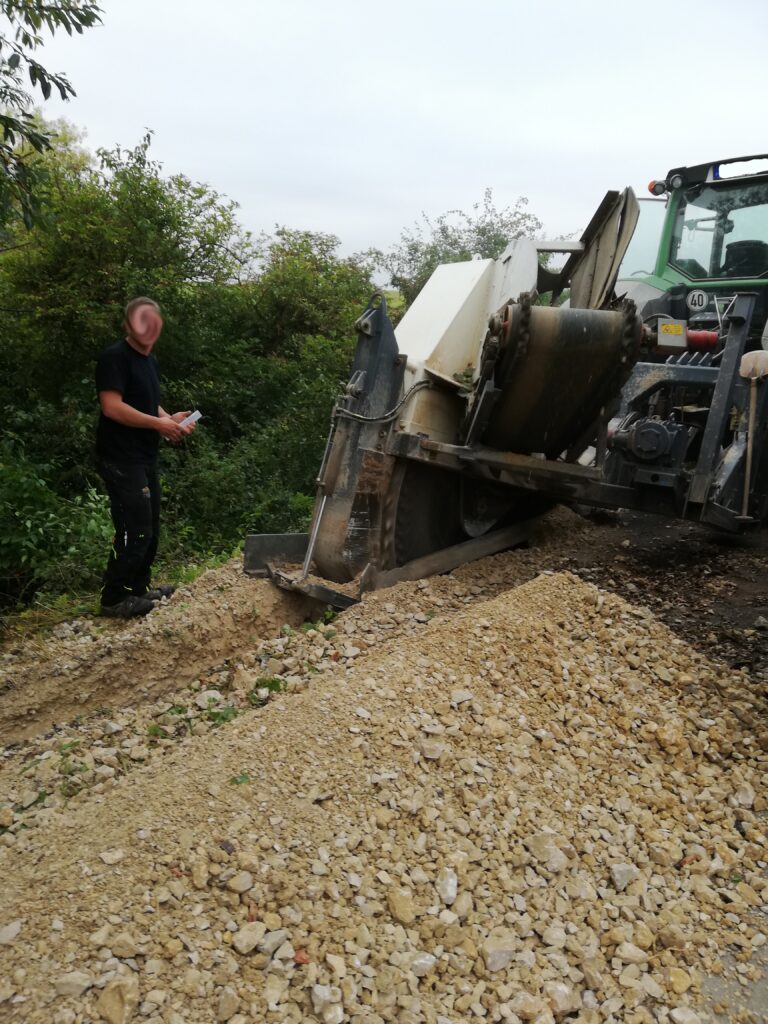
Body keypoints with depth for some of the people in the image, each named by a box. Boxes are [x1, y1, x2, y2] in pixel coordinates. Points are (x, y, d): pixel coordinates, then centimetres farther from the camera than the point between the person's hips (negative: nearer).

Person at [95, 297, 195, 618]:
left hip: (145, 457, 10)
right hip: (121, 459, -10)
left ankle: (139, 587, 29)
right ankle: (114, 598, 2)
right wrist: (159, 423, -19)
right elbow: (112, 407, -23)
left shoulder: (150, 361, 16)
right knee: (135, 529, -10)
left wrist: (171, 419, 6)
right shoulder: (115, 357, -13)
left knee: (150, 528, 15)